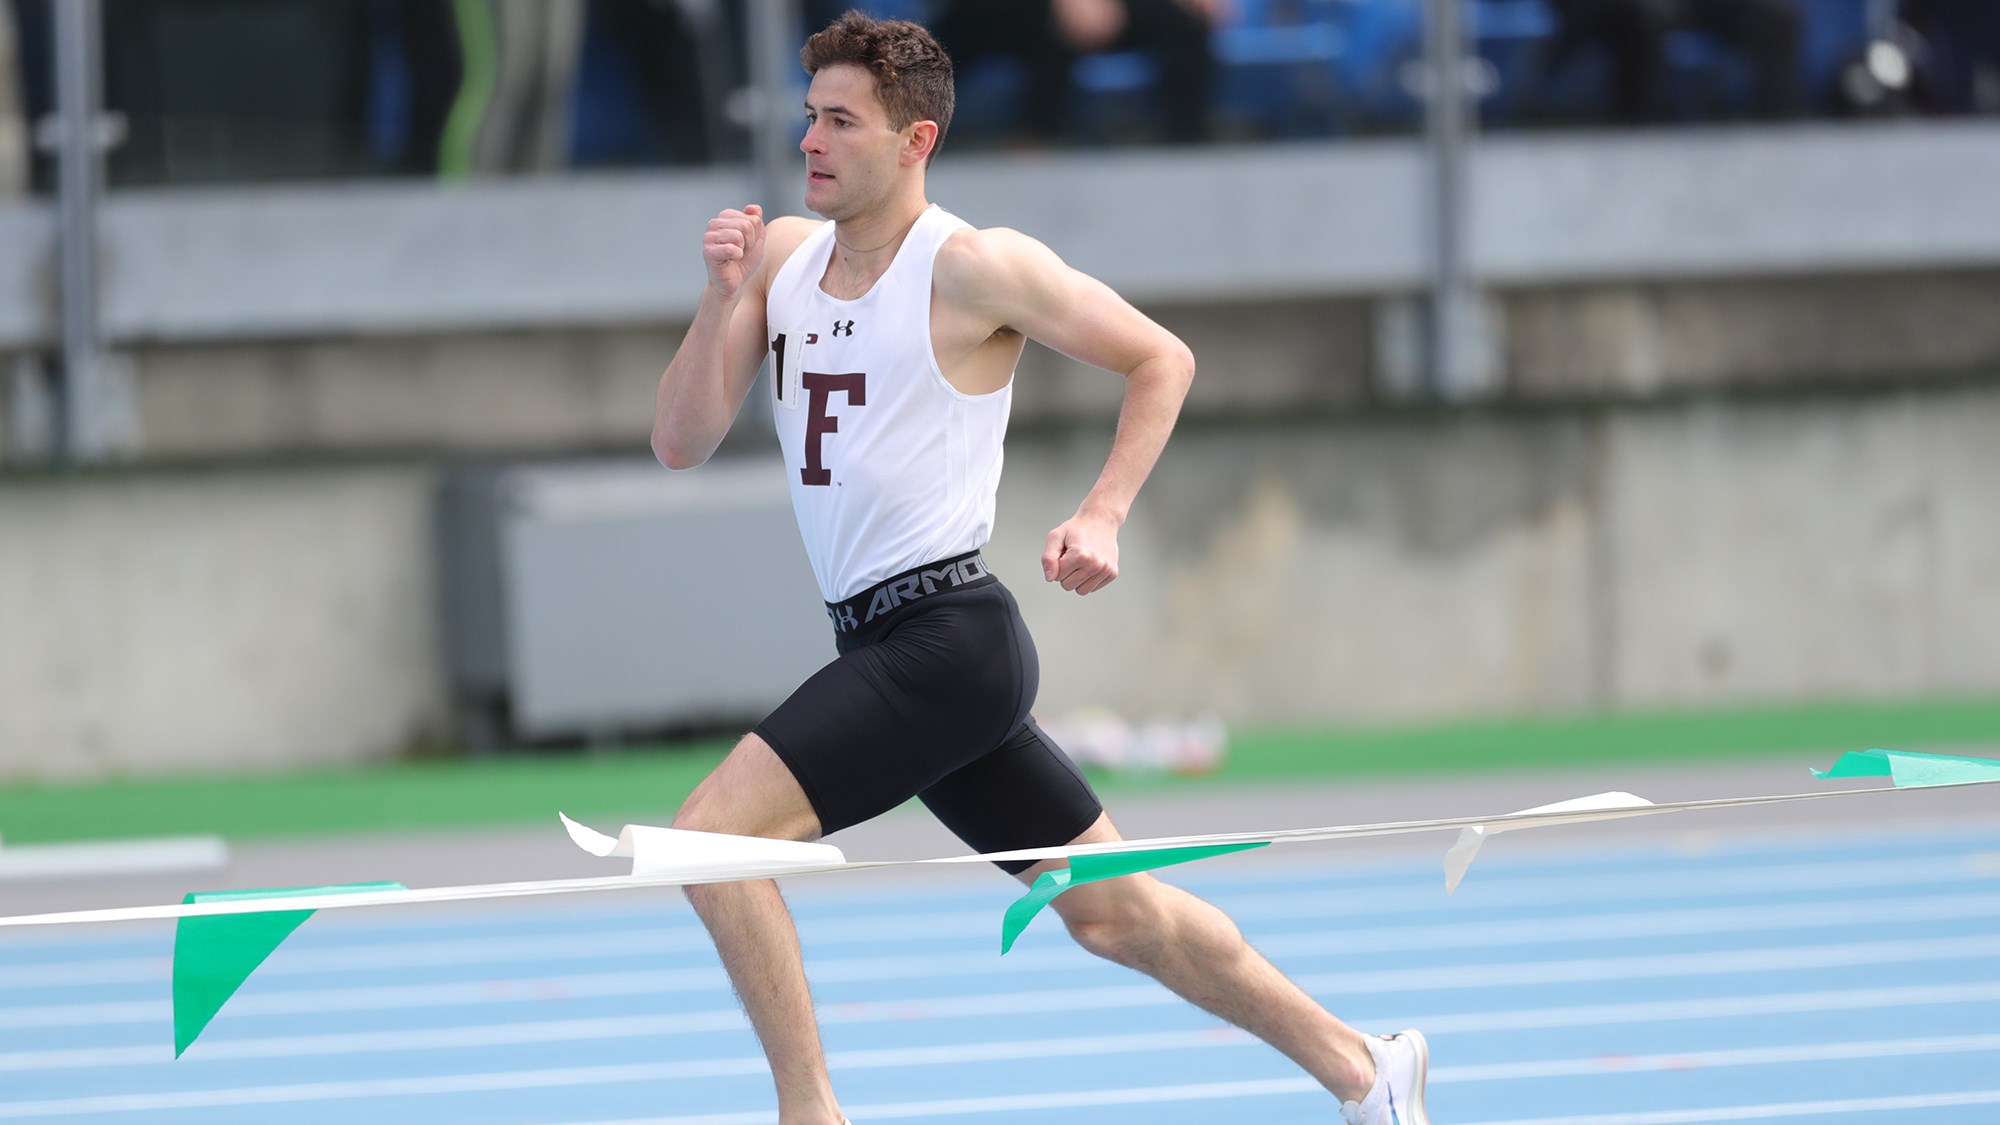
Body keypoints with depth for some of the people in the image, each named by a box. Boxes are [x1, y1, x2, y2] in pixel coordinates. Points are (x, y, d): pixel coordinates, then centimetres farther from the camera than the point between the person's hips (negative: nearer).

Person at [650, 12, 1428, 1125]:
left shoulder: (972, 268, -10)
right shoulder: (781, 255, 10)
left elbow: (1161, 358, -1)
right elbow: (681, 444, 7)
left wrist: (1104, 518, -11)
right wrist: (721, 300, -7)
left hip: (948, 633, -7)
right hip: (884, 645, 7)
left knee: (710, 837, -18)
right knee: (1114, 914, 13)